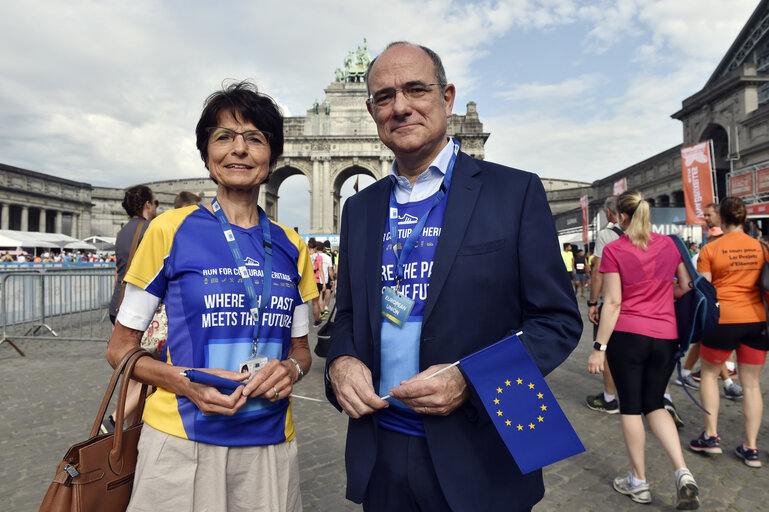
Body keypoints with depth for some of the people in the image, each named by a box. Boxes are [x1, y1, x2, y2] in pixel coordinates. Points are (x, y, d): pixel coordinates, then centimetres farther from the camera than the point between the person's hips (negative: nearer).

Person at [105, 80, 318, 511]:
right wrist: (185, 382, -18)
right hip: (182, 440, -3)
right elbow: (121, 347, 0)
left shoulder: (291, 247, 4)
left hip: (271, 443, 3)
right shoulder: (172, 230, -6)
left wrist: (291, 370, -10)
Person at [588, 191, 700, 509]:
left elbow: (613, 302, -12)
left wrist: (599, 347, -8)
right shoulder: (668, 244, 4)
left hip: (627, 334, -4)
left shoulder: (614, 250, -9)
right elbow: (687, 287, 13)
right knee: (655, 405, 17)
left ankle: (638, 482, 19)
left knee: (631, 407, 9)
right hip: (665, 336, 4)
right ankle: (683, 473, 1)